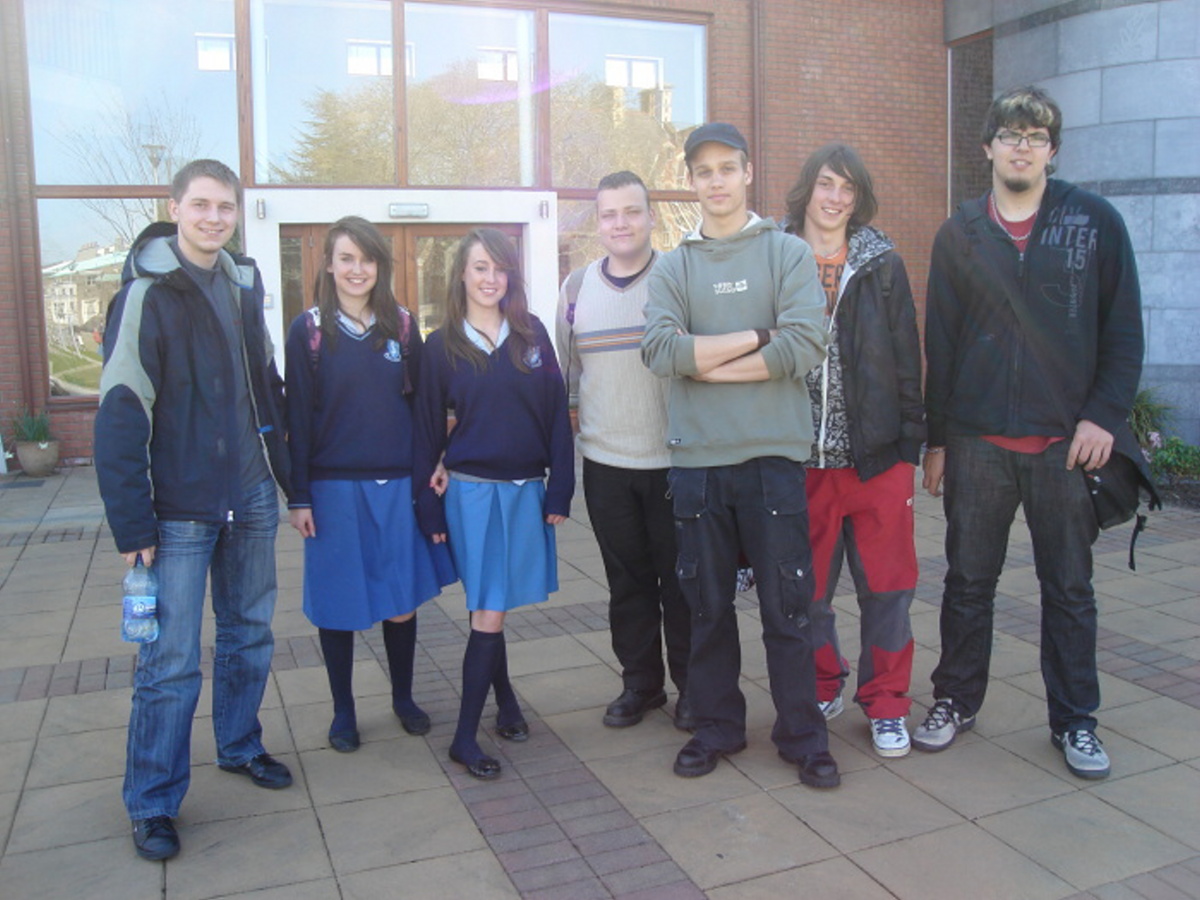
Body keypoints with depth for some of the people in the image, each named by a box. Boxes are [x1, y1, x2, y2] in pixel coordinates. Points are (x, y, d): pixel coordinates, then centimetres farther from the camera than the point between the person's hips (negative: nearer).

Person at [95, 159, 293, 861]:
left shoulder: (244, 286, 8)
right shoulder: (147, 295, -11)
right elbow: (121, 415, -15)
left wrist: (291, 478, 13)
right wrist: (132, 525, -18)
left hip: (251, 501, 6)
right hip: (180, 511, -6)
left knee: (250, 635, 18)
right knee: (172, 662, 1)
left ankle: (241, 746, 38)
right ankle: (153, 804, 17)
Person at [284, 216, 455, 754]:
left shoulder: (401, 325, 6)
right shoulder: (309, 331, -1)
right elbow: (298, 418, -2)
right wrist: (298, 496, -5)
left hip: (398, 485, 2)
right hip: (335, 487, -2)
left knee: (402, 602, 8)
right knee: (339, 604, 7)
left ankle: (403, 698, 30)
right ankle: (343, 712, 25)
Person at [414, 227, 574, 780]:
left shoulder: (533, 335, 4)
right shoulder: (442, 346, 0)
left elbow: (556, 414, 3)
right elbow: (428, 428, 3)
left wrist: (560, 489, -2)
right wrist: (430, 506, 2)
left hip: (527, 488, 2)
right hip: (471, 490, -2)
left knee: (492, 609, 10)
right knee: (490, 612, -3)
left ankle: (504, 702, 29)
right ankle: (465, 736, 10)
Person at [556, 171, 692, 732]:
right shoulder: (576, 289, 7)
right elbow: (564, 375, 16)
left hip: (674, 460, -3)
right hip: (605, 463, 3)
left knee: (680, 580, 6)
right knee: (627, 581, 12)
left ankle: (691, 686, 22)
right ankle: (640, 683, 27)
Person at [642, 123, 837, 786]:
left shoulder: (788, 253, 4)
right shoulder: (673, 267, 9)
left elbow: (805, 346, -11)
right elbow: (660, 351, -8)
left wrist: (704, 360, -8)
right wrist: (757, 337, -10)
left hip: (773, 456, -2)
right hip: (696, 459, 2)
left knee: (787, 605, 4)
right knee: (707, 604, 12)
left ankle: (802, 735, 20)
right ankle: (716, 727, 27)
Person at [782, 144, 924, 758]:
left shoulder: (883, 265, 6)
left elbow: (906, 358, 6)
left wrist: (910, 442, 1)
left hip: (877, 455, 0)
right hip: (799, 456, 0)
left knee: (886, 585, 5)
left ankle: (885, 704, 22)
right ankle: (822, 690, 31)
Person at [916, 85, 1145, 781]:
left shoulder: (1097, 222, 2)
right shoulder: (960, 234, 6)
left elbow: (1124, 331, 2)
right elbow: (939, 343, 7)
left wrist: (1105, 416, -8)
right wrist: (935, 437, 5)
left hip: (1066, 442, -1)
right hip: (976, 440, 1)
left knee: (1070, 588, 9)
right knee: (968, 582, 10)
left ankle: (1075, 721, 24)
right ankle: (957, 701, 27)